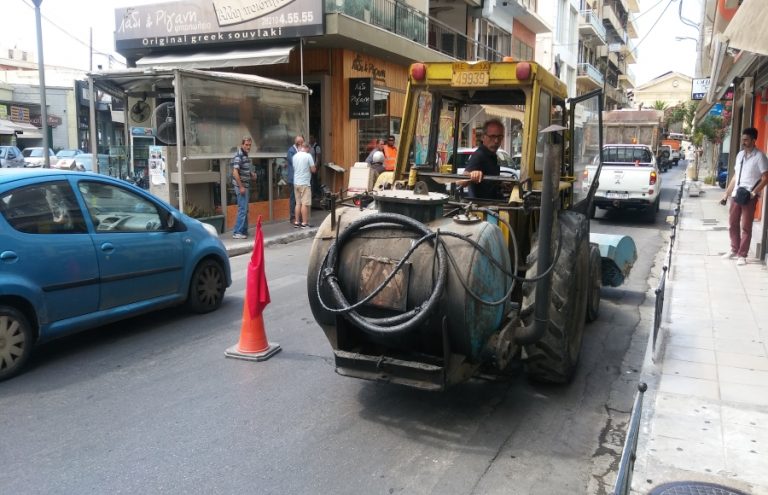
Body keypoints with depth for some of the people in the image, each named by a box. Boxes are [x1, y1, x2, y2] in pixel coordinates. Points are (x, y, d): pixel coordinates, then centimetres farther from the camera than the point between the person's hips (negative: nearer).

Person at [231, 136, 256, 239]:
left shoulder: (245, 155, 13)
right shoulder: (238, 156, -15)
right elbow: (235, 172, -22)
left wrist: (251, 173, 8)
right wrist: (241, 187, -22)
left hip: (246, 186, 10)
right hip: (241, 186, -10)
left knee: (245, 209, 14)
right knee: (242, 209, -9)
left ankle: (244, 231, 22)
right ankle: (237, 232, -6)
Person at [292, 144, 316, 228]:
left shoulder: (295, 156, 6)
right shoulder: (308, 156, -10)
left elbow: (294, 168, 14)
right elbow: (313, 170, -8)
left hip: (296, 183, 6)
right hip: (305, 183, -6)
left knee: (298, 203, 12)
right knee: (305, 204, -3)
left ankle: (297, 222, 15)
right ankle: (304, 223, -3)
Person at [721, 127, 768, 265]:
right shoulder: (740, 155, 11)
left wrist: (753, 193, -20)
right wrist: (726, 194, 14)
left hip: (749, 197, -6)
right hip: (735, 195, 6)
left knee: (745, 227, 0)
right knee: (732, 224, 12)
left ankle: (742, 255, 8)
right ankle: (734, 250, 27)